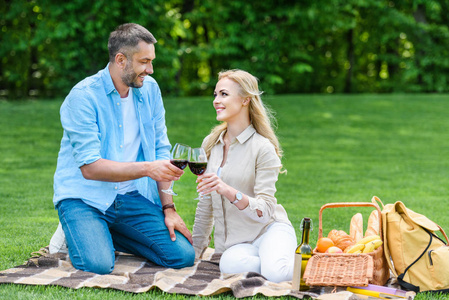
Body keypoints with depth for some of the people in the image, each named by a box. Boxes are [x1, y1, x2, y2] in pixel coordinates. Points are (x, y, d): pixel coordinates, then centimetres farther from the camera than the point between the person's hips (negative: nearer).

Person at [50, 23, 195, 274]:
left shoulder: (150, 89, 6)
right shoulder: (83, 96, -14)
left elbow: (161, 150, 8)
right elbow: (90, 167, -20)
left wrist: (168, 208, 0)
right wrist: (147, 168, -27)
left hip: (131, 196, 5)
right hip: (84, 196, -5)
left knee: (184, 255, -12)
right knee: (98, 265, -30)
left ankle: (112, 235, 11)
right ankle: (76, 234, 6)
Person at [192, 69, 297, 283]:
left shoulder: (263, 148, -8)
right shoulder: (210, 143, 10)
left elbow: (265, 211, -17)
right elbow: (205, 205, 18)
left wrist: (229, 191, -32)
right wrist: (195, 250, 17)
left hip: (269, 230, -3)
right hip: (234, 242, 4)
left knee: (277, 274, -36)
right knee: (230, 264, -35)